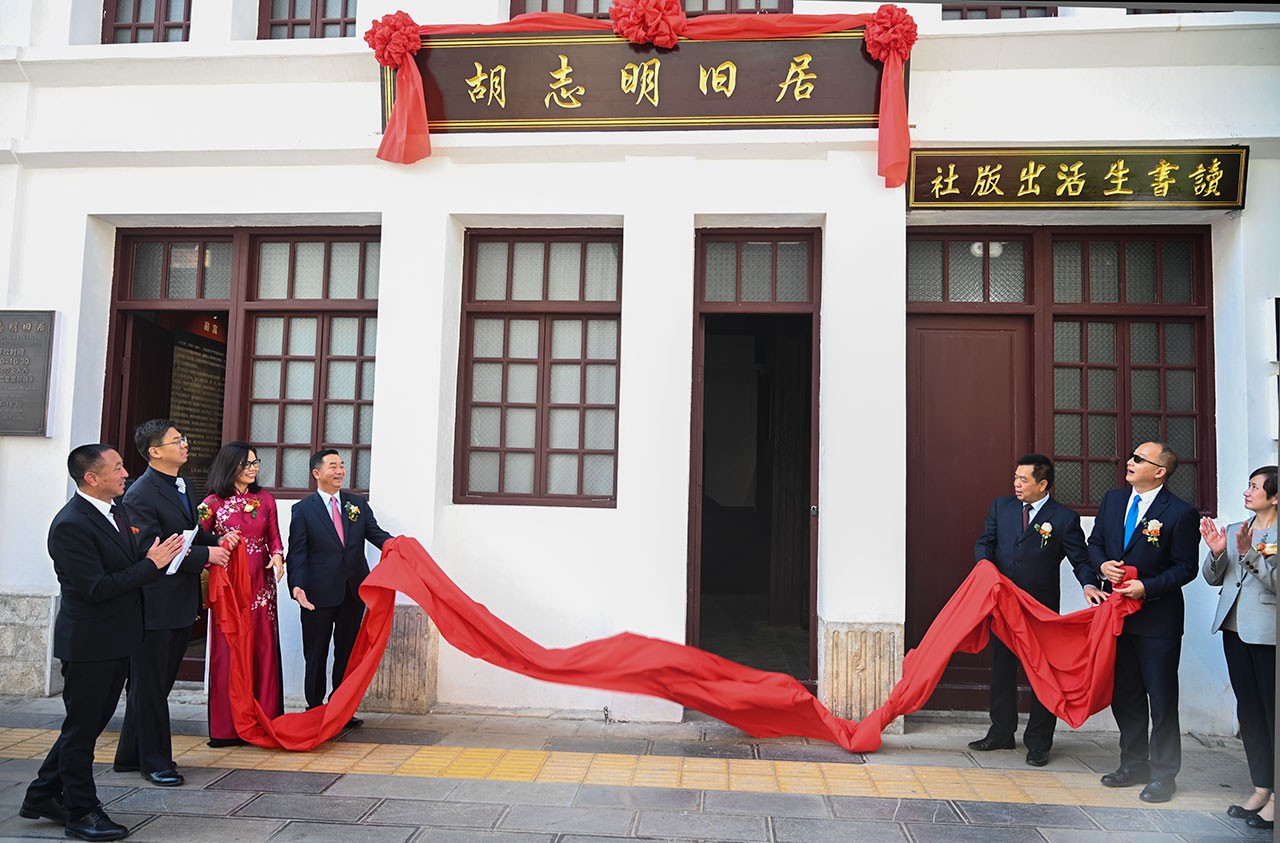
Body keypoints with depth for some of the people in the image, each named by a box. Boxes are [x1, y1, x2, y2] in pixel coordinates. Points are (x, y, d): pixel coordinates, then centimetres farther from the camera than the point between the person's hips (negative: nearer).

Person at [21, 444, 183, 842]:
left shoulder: (117, 509, 7)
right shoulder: (71, 525, -21)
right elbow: (96, 589, -25)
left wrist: (158, 553, -6)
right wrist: (151, 563, -21)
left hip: (117, 639, 9)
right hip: (88, 642, -9)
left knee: (90, 722, 20)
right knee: (82, 727, 7)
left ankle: (43, 796, 37)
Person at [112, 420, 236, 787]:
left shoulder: (180, 486, 12)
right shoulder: (141, 494, -17)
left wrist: (216, 540, 3)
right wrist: (206, 554, -18)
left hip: (180, 602, 9)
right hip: (155, 603, -9)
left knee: (152, 683, 18)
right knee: (150, 684, 6)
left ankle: (131, 755, 32)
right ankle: (154, 761, 18)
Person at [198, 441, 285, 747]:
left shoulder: (266, 500, 9)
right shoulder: (213, 502, 1)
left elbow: (274, 538, 10)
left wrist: (278, 556, -9)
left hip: (261, 584, 3)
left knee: (263, 650, 4)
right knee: (228, 651, 0)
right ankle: (226, 726, 10)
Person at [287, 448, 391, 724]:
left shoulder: (358, 503, 8)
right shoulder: (303, 509, 0)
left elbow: (376, 534, 1)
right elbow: (297, 553, -6)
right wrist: (297, 585, -20)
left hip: (353, 591, 3)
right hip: (319, 594, -3)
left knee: (348, 652, 12)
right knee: (316, 654, 7)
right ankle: (314, 709, 19)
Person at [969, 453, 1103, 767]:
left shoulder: (1064, 518, -6)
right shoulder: (1001, 506, 5)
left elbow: (1080, 559, -6)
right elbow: (984, 542, 8)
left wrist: (1089, 585, -25)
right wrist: (986, 563, -14)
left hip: (1042, 608, -4)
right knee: (1001, 669, 14)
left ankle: (1038, 743, 16)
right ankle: (1001, 733, 28)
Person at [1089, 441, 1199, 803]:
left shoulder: (1180, 512, -11)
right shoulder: (1112, 500, 6)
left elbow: (1186, 568, -10)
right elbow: (1094, 542, 14)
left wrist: (1147, 587, -21)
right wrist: (1102, 564, -6)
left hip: (1158, 618, -6)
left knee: (1162, 699, 4)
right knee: (1124, 695, 15)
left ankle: (1163, 774, 17)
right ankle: (1133, 764, 30)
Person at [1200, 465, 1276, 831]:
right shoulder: (1233, 531, 11)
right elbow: (1213, 578, 9)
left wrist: (1250, 553, -25)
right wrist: (1216, 552, -8)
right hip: (1234, 628, 7)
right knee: (1248, 709, 13)